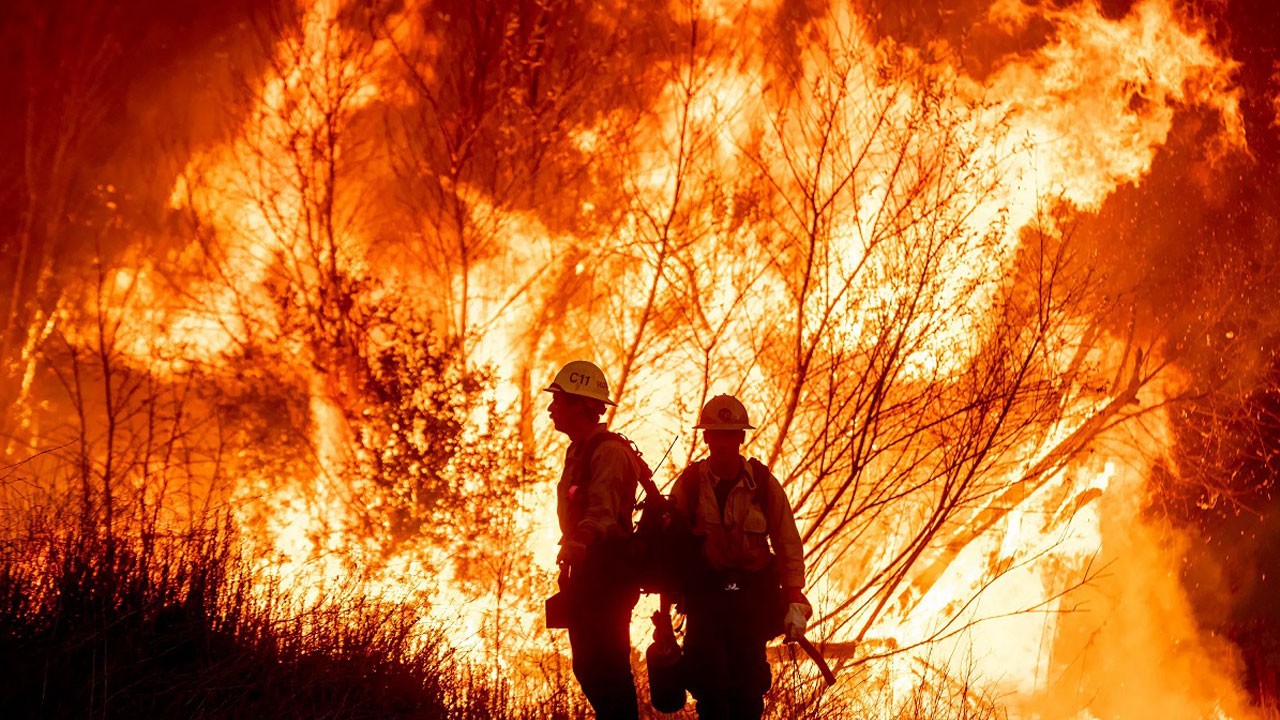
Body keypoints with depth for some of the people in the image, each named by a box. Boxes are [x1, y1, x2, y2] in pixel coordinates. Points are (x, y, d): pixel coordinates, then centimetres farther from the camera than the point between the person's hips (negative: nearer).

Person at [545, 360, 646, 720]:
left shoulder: (609, 451, -14)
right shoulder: (578, 451, 20)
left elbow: (603, 509, -28)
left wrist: (580, 542, -46)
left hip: (606, 571, -10)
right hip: (586, 571, 10)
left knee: (607, 665, -13)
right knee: (588, 666, 11)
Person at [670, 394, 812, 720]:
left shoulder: (764, 484, -1)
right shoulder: (688, 483, -1)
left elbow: (788, 544, 2)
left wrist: (795, 601, -4)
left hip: (752, 594, 0)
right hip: (705, 592, 0)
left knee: (749, 682, -1)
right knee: (708, 679, -9)